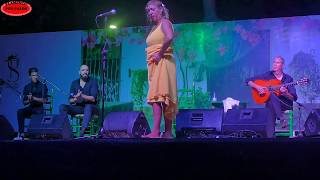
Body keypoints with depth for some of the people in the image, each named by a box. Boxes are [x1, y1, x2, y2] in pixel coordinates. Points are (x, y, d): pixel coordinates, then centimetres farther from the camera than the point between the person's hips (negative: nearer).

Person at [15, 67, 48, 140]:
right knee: (20, 111, -27)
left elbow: (44, 100, -9)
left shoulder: (43, 86, 0)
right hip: (30, 108, 3)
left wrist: (33, 98, -18)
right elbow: (24, 102, 9)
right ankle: (21, 134, -30)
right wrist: (29, 100, -14)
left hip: (39, 108, -3)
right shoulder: (27, 87, 10)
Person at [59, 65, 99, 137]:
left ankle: (82, 132, -48)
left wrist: (81, 95, -28)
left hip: (91, 107, -4)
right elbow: (70, 101, 3)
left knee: (88, 107, -39)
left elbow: (93, 99, -14)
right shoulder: (74, 83, 8)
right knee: (62, 107, -18)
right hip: (78, 107, 4)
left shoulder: (93, 82, -3)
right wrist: (75, 99, -20)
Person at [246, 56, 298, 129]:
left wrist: (285, 93, -19)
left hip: (285, 104, -1)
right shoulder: (267, 75, 7)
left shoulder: (288, 79, 6)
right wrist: (257, 87, -12)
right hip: (271, 102, 1)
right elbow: (249, 81, 7)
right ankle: (282, 119, -36)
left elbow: (294, 98, 2)